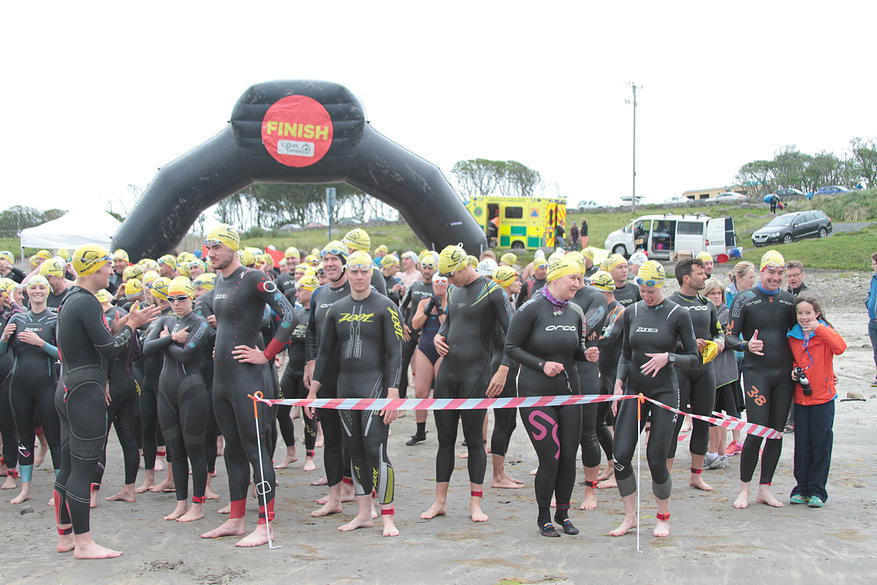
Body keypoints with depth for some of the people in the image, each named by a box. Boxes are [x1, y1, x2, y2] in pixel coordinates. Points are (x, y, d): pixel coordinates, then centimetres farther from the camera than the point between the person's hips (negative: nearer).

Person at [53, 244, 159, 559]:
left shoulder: (69, 299, 14)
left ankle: (65, 536, 22)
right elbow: (109, 349, -17)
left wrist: (124, 324, 9)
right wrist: (130, 325, -3)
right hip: (86, 391, -10)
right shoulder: (87, 302, -16)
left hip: (68, 389, 10)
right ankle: (83, 542, 3)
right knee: (83, 469, -3)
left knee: (68, 467, 14)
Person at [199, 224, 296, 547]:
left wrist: (266, 355, -17)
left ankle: (265, 526, 0)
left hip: (248, 376, -9)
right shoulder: (218, 281, 14)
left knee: (255, 448, -5)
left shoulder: (252, 278, -12)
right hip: (222, 375, 9)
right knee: (233, 448, 14)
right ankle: (236, 519, 24)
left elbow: (289, 316, -18)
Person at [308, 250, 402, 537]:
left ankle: (388, 518, -2)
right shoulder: (336, 309, 11)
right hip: (345, 387, 5)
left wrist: (393, 394, -15)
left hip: (375, 385, -5)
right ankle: (364, 514, 19)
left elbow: (394, 354, -7)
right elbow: (325, 353, 16)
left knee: (375, 450, -10)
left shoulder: (385, 307, -3)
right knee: (355, 451, 9)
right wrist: (312, 391, 13)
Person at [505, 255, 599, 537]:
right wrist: (541, 365, -16)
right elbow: (511, 347, -8)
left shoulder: (575, 312, 7)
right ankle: (543, 516, 16)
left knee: (569, 456, 5)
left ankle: (563, 513, 26)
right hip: (537, 393, -5)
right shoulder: (532, 309, -11)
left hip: (568, 391, 5)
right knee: (550, 458, -5)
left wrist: (587, 354, -3)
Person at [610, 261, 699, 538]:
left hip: (664, 391, -4)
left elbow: (694, 358, -3)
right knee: (621, 455, -4)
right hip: (634, 389, 4)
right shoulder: (631, 312, 6)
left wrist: (668, 358, -19)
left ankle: (663, 517, 20)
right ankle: (630, 517, 14)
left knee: (656, 458, -3)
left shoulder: (678, 315, -5)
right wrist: (619, 380, -2)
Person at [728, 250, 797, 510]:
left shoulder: (789, 300, 10)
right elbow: (730, 336, -2)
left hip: (784, 373, 4)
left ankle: (764, 489, 16)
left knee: (777, 432, 6)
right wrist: (747, 345, -22)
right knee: (757, 430, -10)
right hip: (756, 372, -4)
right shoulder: (745, 299, -1)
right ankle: (744, 488, 3)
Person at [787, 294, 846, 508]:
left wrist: (819, 328, -28)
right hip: (800, 398, 3)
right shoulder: (792, 337, 6)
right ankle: (801, 488, 16)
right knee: (802, 444, 7)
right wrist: (793, 371, -3)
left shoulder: (825, 332, -4)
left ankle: (817, 490, 9)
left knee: (821, 444, 1)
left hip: (823, 397, -3)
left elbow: (840, 347, -24)